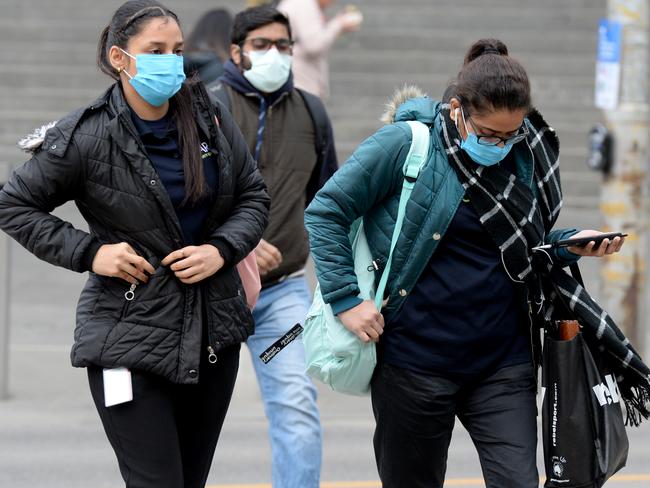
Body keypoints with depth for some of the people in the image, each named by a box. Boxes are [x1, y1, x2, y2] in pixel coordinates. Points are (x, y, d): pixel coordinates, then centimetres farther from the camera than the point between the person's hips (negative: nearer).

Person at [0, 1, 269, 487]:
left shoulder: (210, 119, 2)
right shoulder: (87, 137, -10)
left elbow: (253, 196, 12)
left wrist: (222, 250, -7)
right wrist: (88, 252, -11)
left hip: (214, 334, 5)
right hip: (130, 342, -5)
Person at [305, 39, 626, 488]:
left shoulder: (524, 157, 4)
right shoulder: (405, 145, -9)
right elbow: (325, 213, -5)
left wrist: (570, 245, -2)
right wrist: (346, 299, -13)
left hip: (504, 363, 3)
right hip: (416, 361, -3)